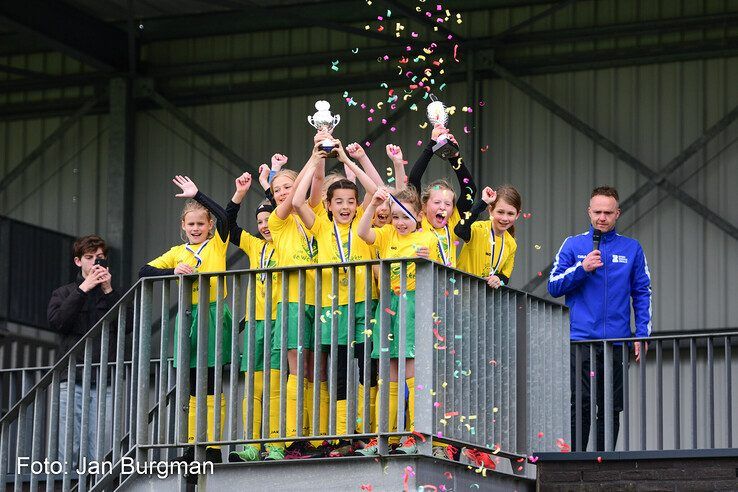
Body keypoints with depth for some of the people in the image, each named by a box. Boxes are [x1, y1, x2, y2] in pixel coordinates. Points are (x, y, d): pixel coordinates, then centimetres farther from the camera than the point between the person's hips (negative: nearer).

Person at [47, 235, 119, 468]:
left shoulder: (114, 295, 18)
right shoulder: (63, 293, 17)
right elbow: (57, 322, -3)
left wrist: (109, 291, -3)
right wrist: (83, 289, -5)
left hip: (104, 381, 0)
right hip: (72, 380, 0)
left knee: (100, 455, -8)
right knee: (67, 451, -7)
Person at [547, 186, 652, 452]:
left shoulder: (631, 248, 10)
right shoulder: (573, 245, 8)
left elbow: (642, 293, 11)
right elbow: (554, 287, 4)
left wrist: (642, 335, 2)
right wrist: (582, 268, -11)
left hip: (617, 341, 2)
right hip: (581, 341, -2)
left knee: (611, 409, 4)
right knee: (580, 406, -8)